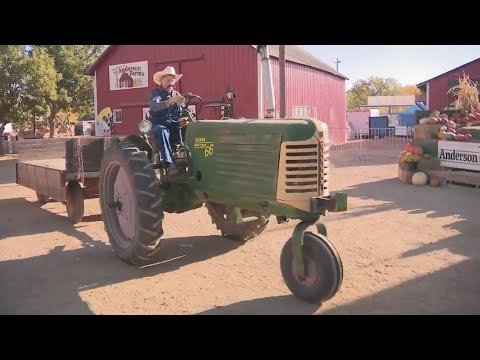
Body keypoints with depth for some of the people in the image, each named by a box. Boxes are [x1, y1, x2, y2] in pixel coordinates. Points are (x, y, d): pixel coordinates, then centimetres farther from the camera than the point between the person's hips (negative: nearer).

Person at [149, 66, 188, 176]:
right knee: (161, 131, -39)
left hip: (174, 124, 4)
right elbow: (155, 107, -23)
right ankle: (170, 164, -46)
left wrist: (182, 121, -18)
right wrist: (171, 101, -38)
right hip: (159, 124, -4)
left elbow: (181, 112, 7)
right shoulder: (155, 93, -1)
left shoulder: (177, 94, 14)